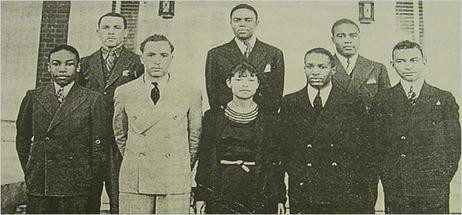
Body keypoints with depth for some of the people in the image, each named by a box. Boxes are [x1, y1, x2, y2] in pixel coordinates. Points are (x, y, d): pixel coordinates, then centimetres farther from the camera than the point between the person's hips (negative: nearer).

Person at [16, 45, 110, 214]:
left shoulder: (93, 100, -2)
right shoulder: (33, 97, 7)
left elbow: (100, 146, 0)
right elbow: (22, 139, 16)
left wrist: (88, 179, 1)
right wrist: (30, 173, 12)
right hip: (37, 187, 2)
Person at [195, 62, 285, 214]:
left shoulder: (268, 119, 5)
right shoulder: (213, 116, 6)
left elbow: (276, 162, 5)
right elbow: (204, 159, 6)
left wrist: (280, 198, 1)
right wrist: (200, 196, 1)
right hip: (220, 194, 1)